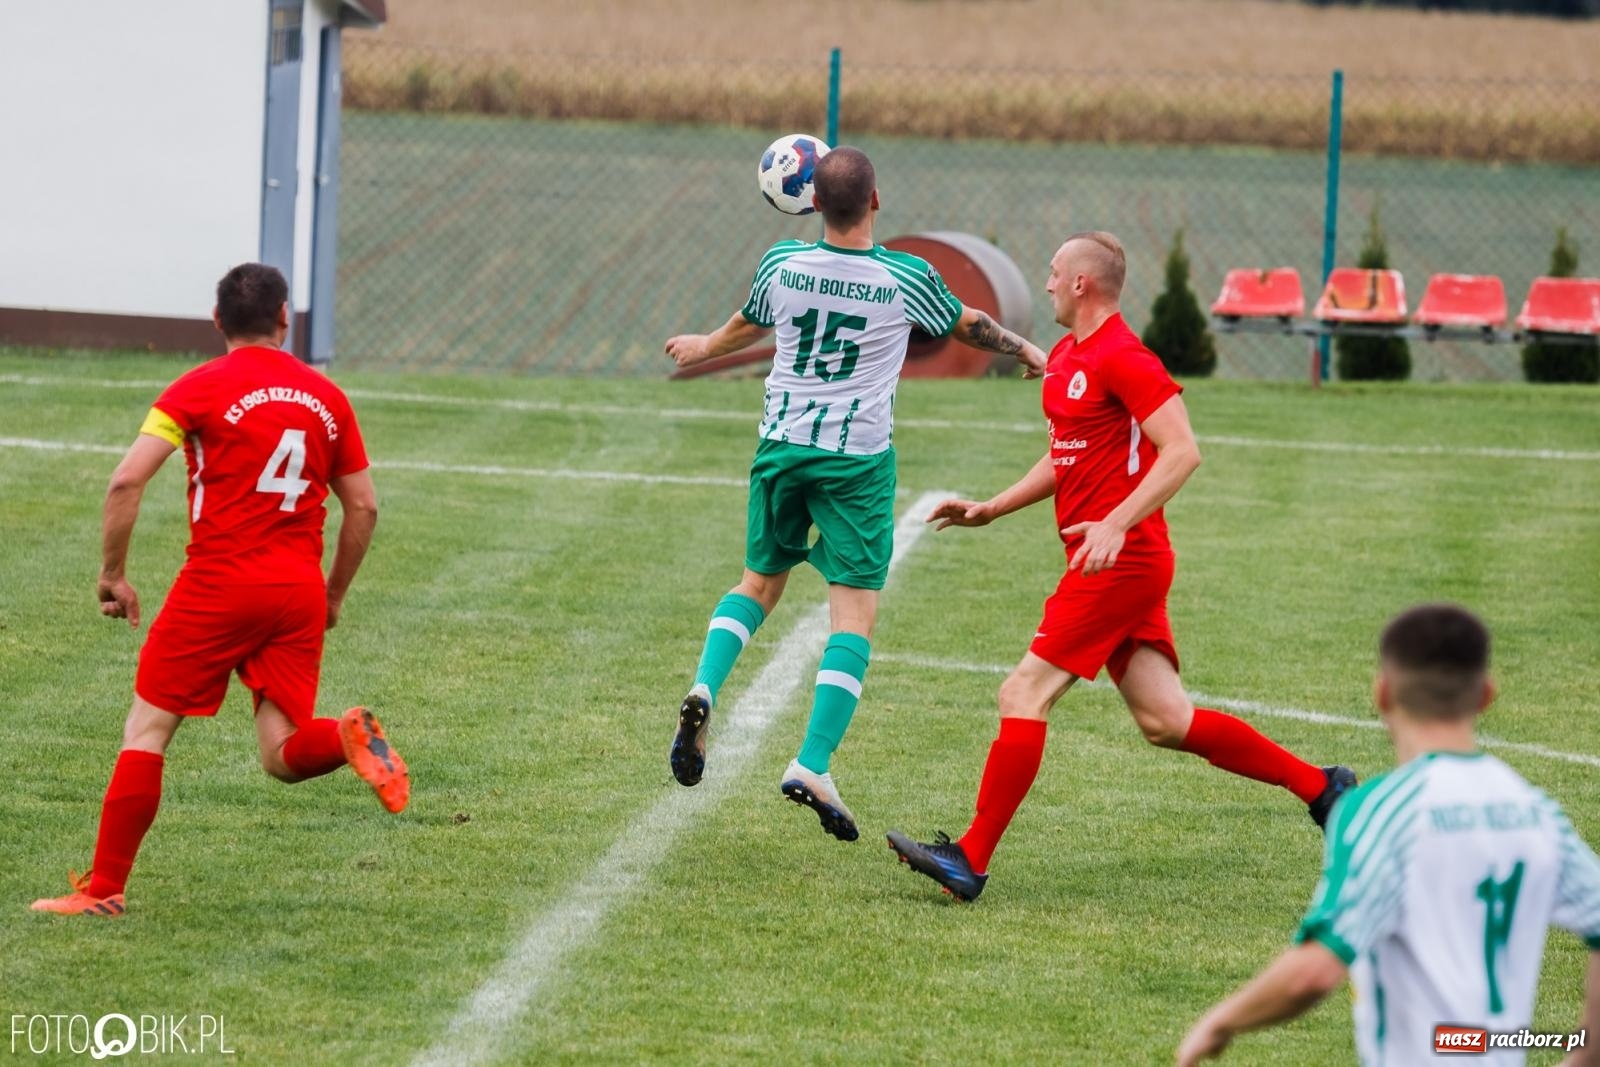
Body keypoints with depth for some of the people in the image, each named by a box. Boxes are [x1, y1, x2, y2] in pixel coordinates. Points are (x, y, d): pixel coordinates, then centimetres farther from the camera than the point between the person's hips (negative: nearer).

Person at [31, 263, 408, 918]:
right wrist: (334, 595, 24)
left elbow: (126, 481, -12)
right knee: (284, 756, 5)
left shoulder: (201, 389, -3)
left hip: (218, 583, -3)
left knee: (146, 732, 6)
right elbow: (363, 506, 13)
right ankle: (347, 737, -26)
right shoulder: (326, 397, 10)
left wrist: (113, 573, -3)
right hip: (299, 593, 4)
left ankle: (104, 888, 5)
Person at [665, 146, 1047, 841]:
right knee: (855, 610, -1)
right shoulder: (906, 279, -9)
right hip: (858, 458, -3)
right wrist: (1025, 349, 32)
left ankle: (703, 690, -5)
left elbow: (748, 325, 19)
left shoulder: (782, 264, -3)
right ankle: (813, 765, -13)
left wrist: (704, 348, 42)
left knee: (760, 581, 21)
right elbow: (967, 325, 10)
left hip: (782, 445, 3)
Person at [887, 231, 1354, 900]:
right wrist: (991, 510, 21)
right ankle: (1319, 786, 15)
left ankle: (971, 858, -9)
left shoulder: (1122, 358, -14)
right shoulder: (1066, 356, 17)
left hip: (1122, 560, -10)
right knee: (1164, 721, 8)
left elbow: (1182, 451, -21)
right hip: (1115, 564, 10)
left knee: (1024, 694, -10)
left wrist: (1115, 524, -29)